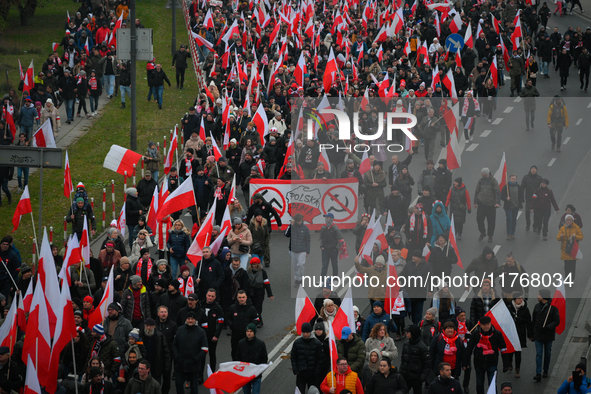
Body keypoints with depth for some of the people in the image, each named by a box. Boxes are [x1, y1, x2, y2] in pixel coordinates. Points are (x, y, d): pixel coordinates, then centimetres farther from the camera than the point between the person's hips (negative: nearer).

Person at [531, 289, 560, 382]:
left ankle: (545, 371, 28)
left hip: (548, 335, -2)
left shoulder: (553, 307, -9)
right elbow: (533, 321, 12)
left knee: (547, 354, 11)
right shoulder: (537, 306, 6)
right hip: (538, 334, 2)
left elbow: (557, 321, -10)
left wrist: (548, 327, -26)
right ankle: (538, 374, -13)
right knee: (539, 354, -7)